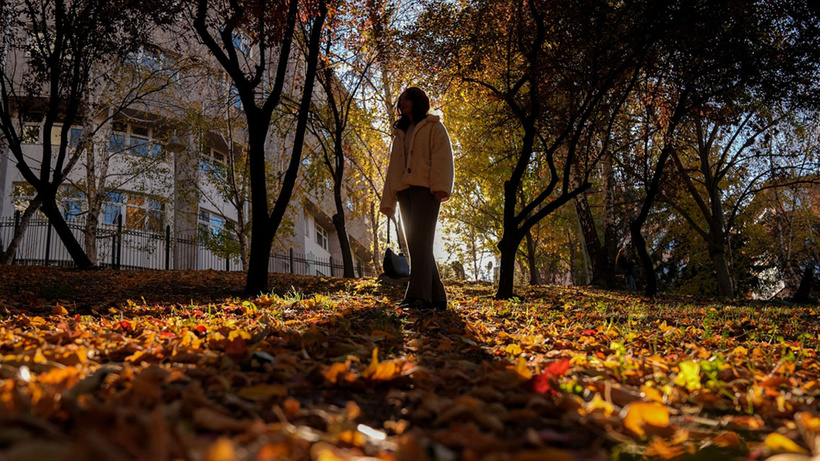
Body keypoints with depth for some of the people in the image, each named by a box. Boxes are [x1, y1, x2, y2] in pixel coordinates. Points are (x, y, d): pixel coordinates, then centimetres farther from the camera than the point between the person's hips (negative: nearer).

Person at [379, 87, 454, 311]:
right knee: (415, 245, 0)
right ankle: (436, 298, 3)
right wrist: (388, 201, 17)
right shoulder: (400, 133, 29)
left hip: (425, 190, -7)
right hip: (405, 190, 7)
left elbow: (442, 156, -5)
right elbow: (393, 168, 26)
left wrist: (440, 186, -21)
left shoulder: (433, 128, 9)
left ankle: (418, 295, -29)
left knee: (420, 241, -20)